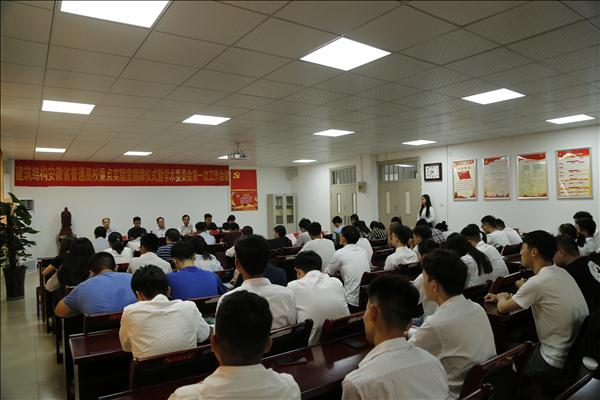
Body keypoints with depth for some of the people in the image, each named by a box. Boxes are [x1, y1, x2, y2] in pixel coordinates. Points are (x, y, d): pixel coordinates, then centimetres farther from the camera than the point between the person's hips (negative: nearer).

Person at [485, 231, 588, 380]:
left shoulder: (536, 282, -26)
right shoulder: (561, 272, -1)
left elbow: (502, 308, -10)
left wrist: (501, 298, 11)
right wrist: (506, 297, 19)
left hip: (558, 364, -7)